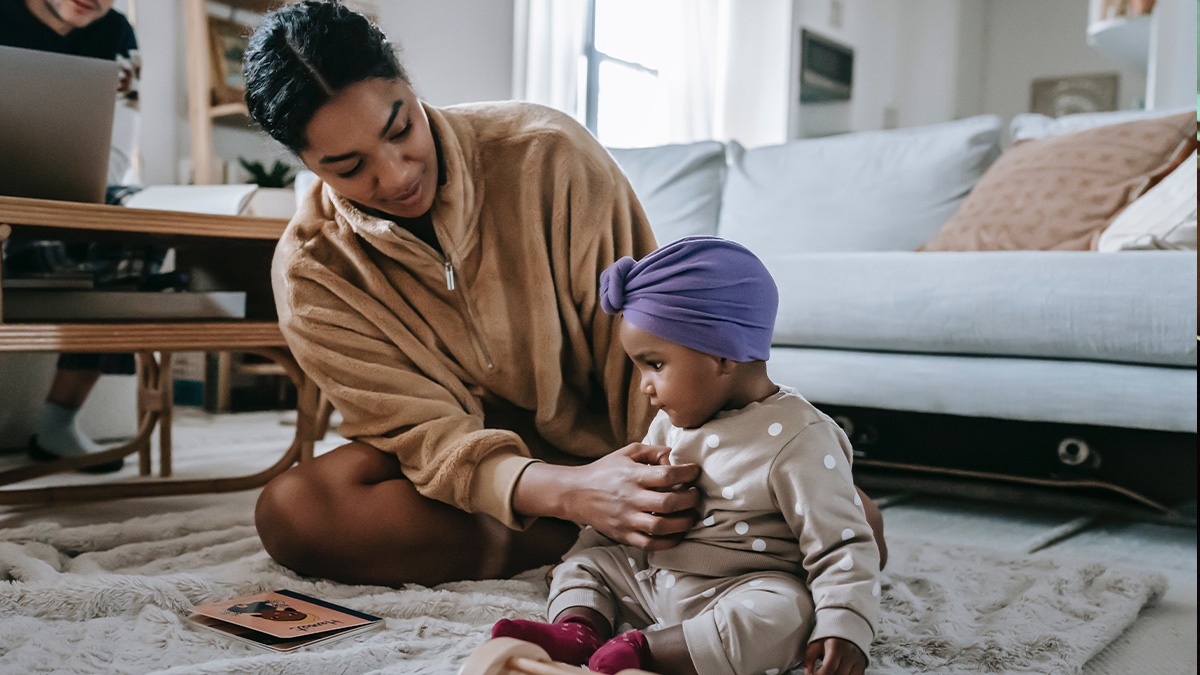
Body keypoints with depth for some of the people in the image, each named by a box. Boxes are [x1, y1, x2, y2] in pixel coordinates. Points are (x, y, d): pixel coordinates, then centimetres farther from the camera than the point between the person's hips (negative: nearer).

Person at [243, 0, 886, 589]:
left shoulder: (547, 152, -20)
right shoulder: (311, 274, -16)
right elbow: (432, 435, -23)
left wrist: (670, 486, -28)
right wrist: (568, 494, -42)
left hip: (614, 435, -2)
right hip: (488, 462, 2)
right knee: (289, 510, -27)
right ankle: (587, 539, -20)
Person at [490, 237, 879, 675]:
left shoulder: (798, 439, -18)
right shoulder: (673, 421, 5)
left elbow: (842, 545, -18)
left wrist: (844, 627, -29)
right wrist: (593, 543, 15)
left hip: (745, 588, -7)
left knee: (786, 614, -36)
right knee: (587, 560, 5)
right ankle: (578, 629, -22)